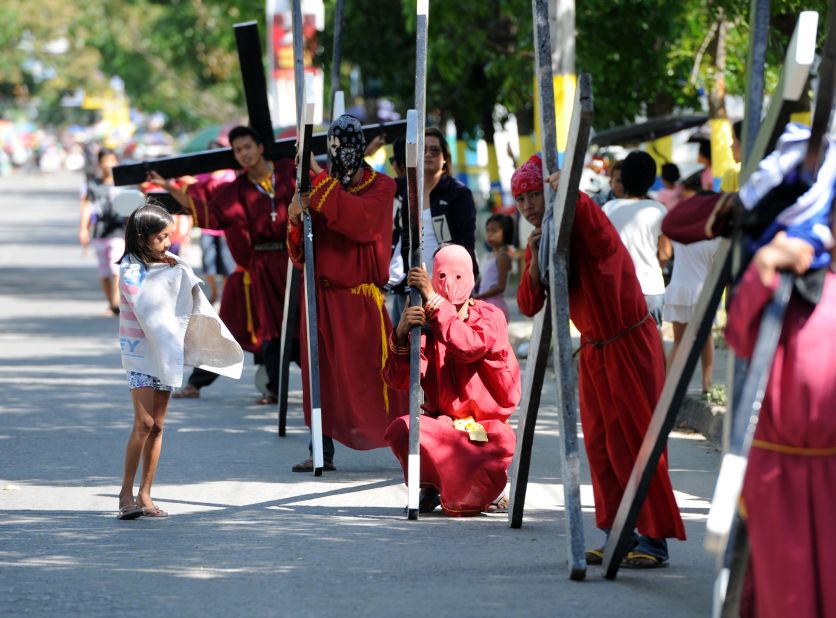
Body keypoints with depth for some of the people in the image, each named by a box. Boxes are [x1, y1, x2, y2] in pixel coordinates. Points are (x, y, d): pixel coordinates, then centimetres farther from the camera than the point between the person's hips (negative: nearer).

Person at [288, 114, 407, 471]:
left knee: (371, 373, -3)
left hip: (362, 301, -4)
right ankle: (322, 453, 9)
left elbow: (360, 220, -25)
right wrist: (295, 220, -15)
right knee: (322, 374, 3)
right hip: (322, 298, 4)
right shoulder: (320, 189, 8)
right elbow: (299, 256, 6)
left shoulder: (380, 188, -2)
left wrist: (319, 178, -26)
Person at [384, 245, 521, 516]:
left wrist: (433, 299, -32)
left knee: (462, 505, -28)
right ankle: (430, 487, -1)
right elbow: (399, 380, -12)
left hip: (487, 430, -2)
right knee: (400, 429, -32)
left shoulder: (489, 317, -4)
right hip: (442, 425, 2)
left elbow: (470, 346, -29)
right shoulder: (425, 323, 1)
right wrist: (401, 335, -30)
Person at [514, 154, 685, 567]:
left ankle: (655, 540, -5)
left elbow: (605, 245, -40)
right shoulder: (538, 242, 5)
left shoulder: (583, 226, -16)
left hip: (631, 344, -8)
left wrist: (575, 197, -41)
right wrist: (535, 260, -18)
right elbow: (529, 306, -3)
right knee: (600, 445, 7)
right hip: (593, 350, 8)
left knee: (635, 441, -8)